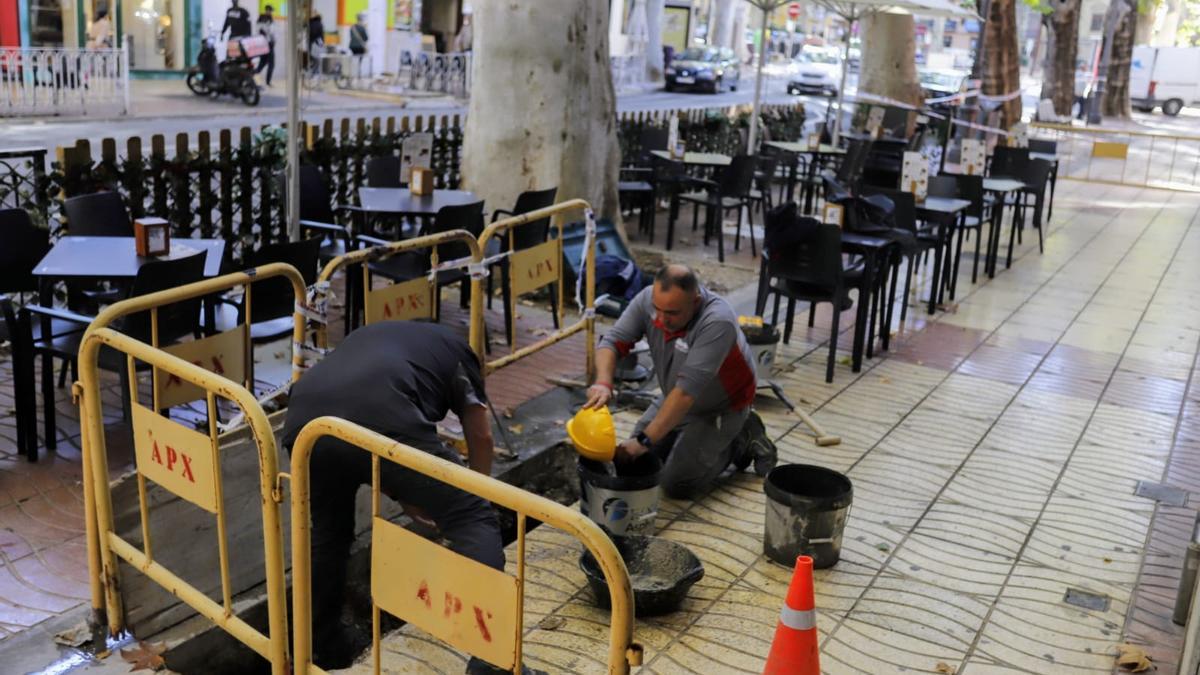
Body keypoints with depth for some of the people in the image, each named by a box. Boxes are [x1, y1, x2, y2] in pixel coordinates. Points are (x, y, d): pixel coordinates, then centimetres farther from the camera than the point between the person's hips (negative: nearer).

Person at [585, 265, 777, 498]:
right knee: (638, 460, 10)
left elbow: (687, 390, -40)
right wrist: (603, 383, -40)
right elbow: (613, 341, -19)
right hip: (675, 397, 7)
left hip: (720, 407, -7)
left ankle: (740, 441, 8)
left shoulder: (717, 322, -38)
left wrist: (645, 440, -40)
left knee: (677, 483, -10)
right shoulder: (648, 298, -20)